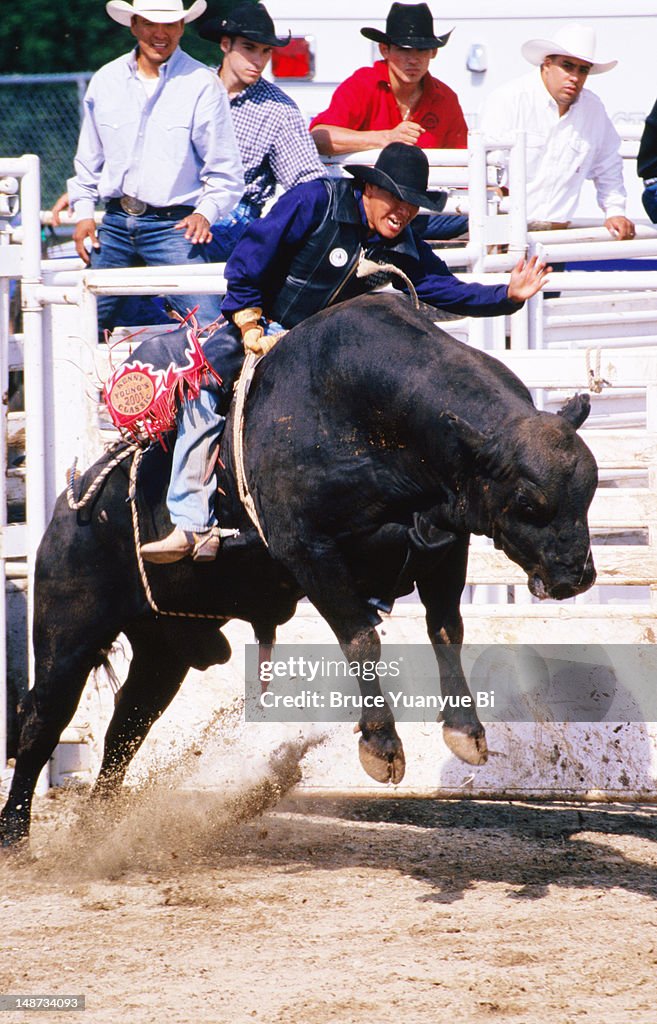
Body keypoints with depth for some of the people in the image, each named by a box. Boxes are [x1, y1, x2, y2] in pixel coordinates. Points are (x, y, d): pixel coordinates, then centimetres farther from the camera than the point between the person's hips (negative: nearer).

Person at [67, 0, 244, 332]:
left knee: (208, 327, -17)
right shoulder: (105, 81, 9)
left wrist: (206, 212, -15)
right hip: (115, 224, 4)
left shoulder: (202, 84, -4)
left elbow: (225, 170, -1)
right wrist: (83, 212, 12)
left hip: (174, 225, -4)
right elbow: (89, 159, 21)